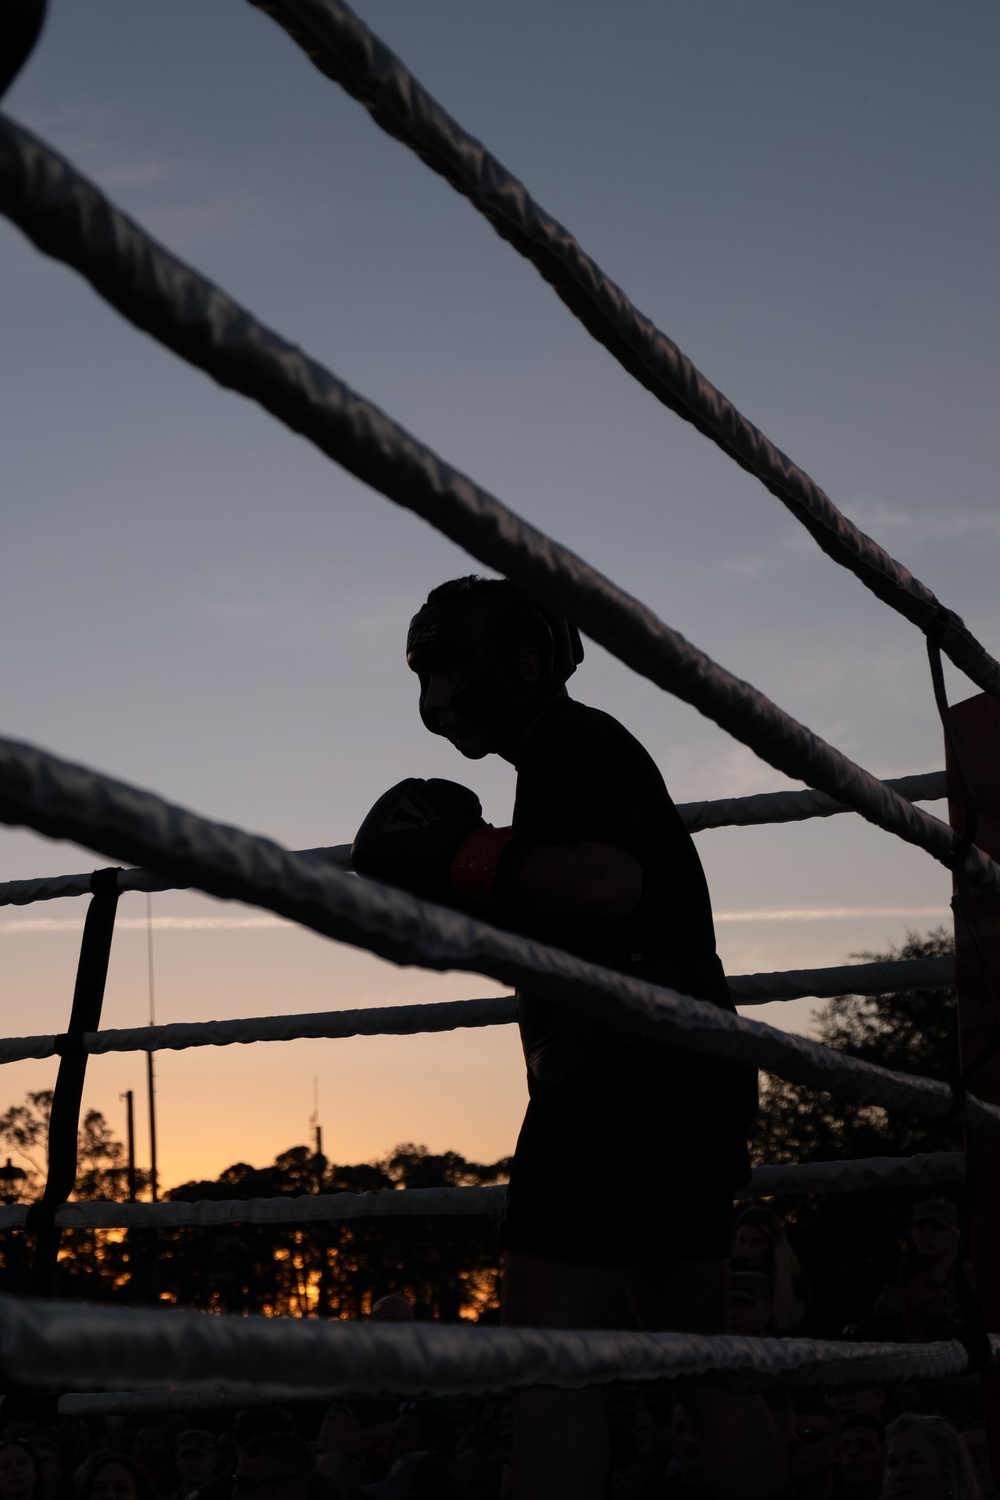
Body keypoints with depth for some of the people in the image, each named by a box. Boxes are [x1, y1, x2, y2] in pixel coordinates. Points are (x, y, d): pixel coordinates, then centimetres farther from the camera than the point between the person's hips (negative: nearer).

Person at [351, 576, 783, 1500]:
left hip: (623, 1067, -11)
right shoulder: (594, 754, 25)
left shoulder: (568, 739, -4)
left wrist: (457, 859, -14)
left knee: (544, 1352, -14)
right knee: (694, 1345, 15)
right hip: (686, 1069, 11)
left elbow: (607, 883, -21)